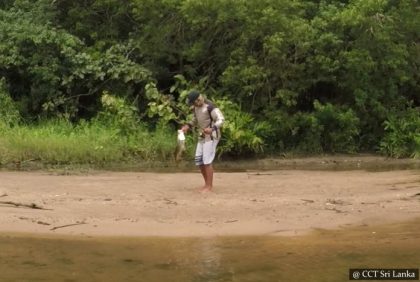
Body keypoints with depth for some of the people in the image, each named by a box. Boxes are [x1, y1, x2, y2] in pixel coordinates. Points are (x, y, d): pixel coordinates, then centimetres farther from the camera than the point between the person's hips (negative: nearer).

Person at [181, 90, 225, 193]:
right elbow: (195, 120, 21)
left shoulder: (210, 107, -22)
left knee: (207, 161, -12)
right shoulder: (196, 107, 6)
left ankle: (209, 186, -4)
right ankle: (207, 183, 17)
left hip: (211, 137, -9)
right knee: (199, 160, 5)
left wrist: (211, 129, -42)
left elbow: (221, 120, -25)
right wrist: (187, 126, 3)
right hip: (202, 137, 9)